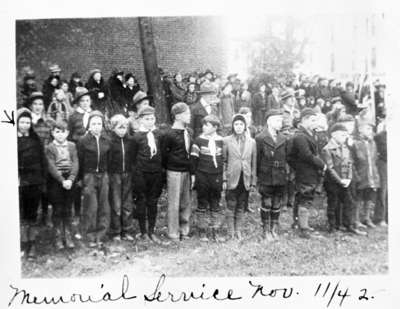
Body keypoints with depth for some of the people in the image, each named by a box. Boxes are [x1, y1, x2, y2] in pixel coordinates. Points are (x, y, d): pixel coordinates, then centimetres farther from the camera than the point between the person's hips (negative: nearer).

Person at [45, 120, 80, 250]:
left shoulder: (72, 146, 6)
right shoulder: (50, 147, -2)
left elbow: (75, 164, -1)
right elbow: (51, 167, -9)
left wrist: (70, 180, -13)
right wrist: (62, 181, -17)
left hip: (70, 180, 2)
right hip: (55, 181, -2)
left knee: (68, 210, 8)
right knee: (57, 210, 3)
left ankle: (68, 236, 16)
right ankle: (58, 238, 13)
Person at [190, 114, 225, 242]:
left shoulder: (221, 141, 4)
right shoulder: (199, 140, -2)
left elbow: (224, 159, 10)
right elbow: (193, 158, 1)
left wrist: (223, 177, 9)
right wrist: (193, 174, -3)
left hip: (217, 177, 2)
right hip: (202, 176, -2)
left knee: (215, 205, 9)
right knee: (202, 205, 6)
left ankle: (216, 231, 18)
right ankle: (202, 231, 15)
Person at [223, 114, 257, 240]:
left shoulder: (251, 142, 7)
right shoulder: (226, 141, 2)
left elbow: (254, 163, 8)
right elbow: (223, 161, 2)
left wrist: (253, 182, 5)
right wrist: (224, 179, -5)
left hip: (245, 180, 2)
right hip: (232, 179, -2)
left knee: (241, 208, 8)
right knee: (231, 207, 1)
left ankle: (238, 231, 17)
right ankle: (231, 233, 11)